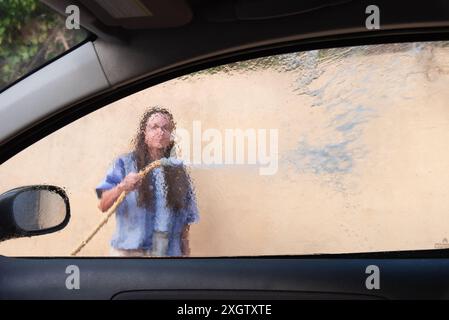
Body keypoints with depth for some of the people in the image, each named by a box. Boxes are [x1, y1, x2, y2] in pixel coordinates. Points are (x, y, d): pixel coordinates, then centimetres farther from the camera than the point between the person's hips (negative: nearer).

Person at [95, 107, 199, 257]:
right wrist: (121, 188, -26)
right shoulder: (124, 164, 2)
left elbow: (186, 218, 15)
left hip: (169, 251, 3)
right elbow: (103, 206, -8)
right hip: (129, 250, -2)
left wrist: (185, 251, 9)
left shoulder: (179, 170, 11)